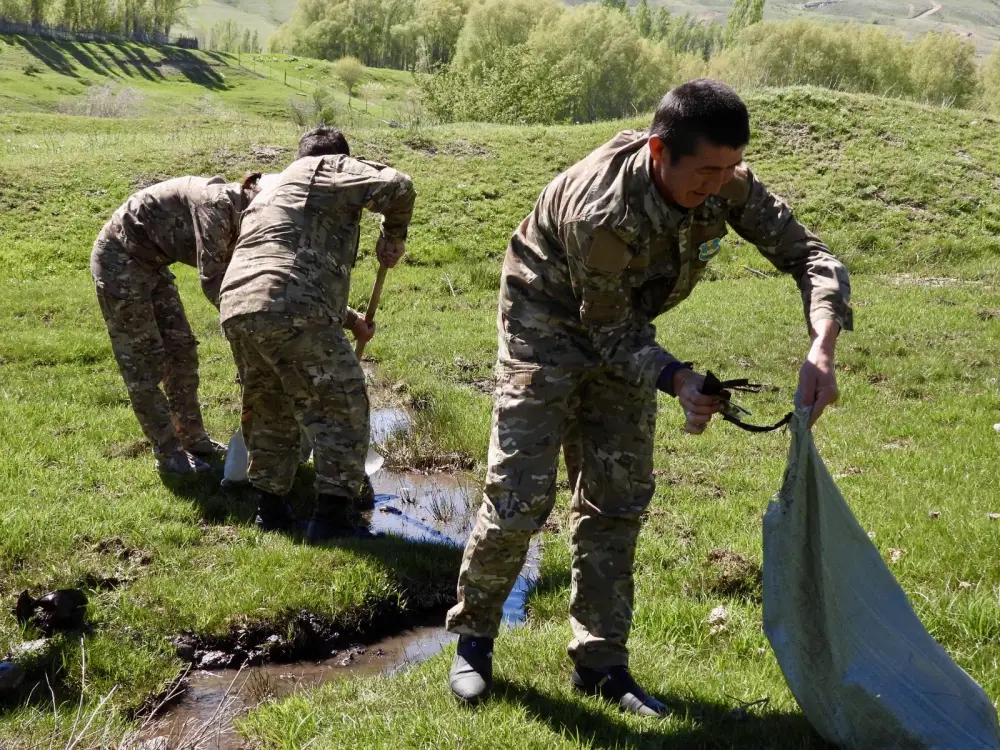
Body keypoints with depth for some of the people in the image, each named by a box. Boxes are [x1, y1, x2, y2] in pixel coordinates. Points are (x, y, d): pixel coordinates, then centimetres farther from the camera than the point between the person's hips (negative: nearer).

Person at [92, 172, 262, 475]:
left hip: (152, 262, 9)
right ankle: (168, 453, 7)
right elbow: (211, 280, -32)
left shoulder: (237, 215, -1)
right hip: (120, 259, -9)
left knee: (181, 350, 11)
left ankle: (193, 438, 23)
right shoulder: (217, 202, -28)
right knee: (143, 360, -2)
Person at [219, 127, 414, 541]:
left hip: (236, 309, 8)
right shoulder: (329, 169, 13)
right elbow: (396, 186, -5)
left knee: (269, 411, 24)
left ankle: (270, 506, 30)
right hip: (291, 309, -8)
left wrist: (349, 320, 42)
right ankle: (333, 513, 5)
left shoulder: (273, 187, 37)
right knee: (341, 406, 5)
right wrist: (393, 236, 13)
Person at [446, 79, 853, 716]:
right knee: (521, 492, -8)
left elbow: (811, 256, -17)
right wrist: (678, 379, -41)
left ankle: (600, 661, 16)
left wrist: (822, 351, -35)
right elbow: (607, 332, -26)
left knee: (619, 496, 5)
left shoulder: (727, 184, -21)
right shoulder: (599, 212, -37)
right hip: (551, 323, -6)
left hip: (625, 325, 6)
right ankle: (473, 639, 15)